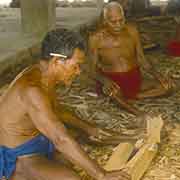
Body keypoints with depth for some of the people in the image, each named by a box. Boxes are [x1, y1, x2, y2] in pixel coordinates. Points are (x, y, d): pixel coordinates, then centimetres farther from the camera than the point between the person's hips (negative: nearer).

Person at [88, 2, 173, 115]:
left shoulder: (132, 31, -4)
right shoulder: (96, 38, -12)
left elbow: (142, 60, 3)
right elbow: (93, 71, -9)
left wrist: (157, 75, -13)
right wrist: (105, 80, -31)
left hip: (135, 81, 4)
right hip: (113, 82, -4)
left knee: (166, 85, -16)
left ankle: (124, 99, -12)